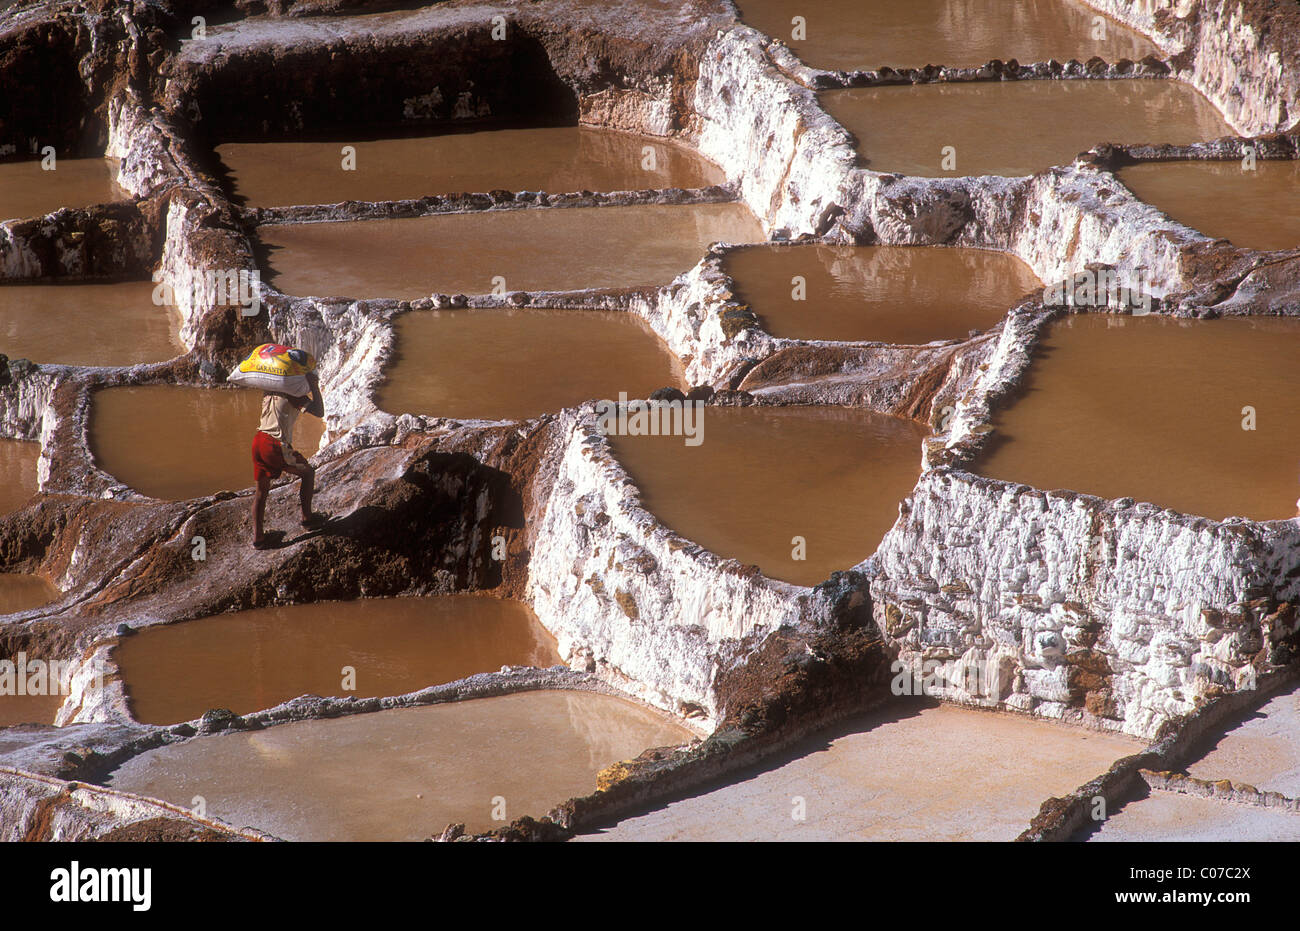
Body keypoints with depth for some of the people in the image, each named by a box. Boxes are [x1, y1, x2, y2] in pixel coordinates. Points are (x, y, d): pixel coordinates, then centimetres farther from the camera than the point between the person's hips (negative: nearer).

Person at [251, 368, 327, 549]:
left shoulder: (269, 391, 13)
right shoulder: (294, 393, -8)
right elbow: (319, 412, -14)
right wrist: (315, 387, -5)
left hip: (259, 440, 7)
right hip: (277, 446, -6)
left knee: (262, 489, 14)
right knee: (308, 472, 17)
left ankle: (257, 537, 11)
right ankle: (307, 518, 24)